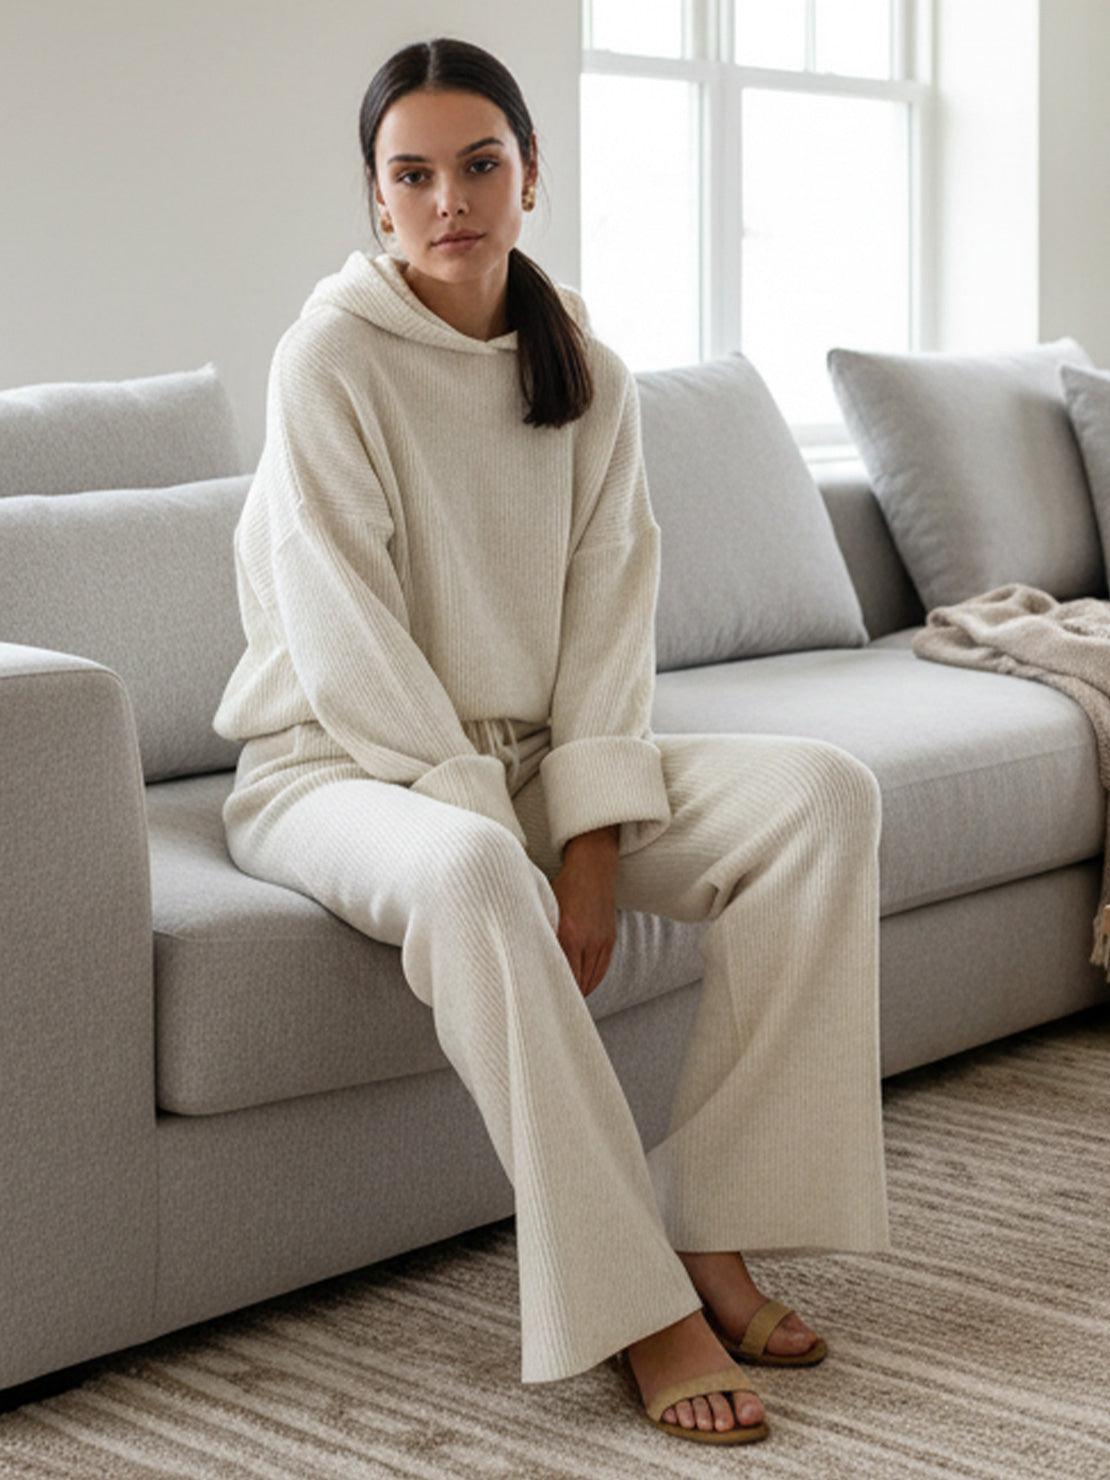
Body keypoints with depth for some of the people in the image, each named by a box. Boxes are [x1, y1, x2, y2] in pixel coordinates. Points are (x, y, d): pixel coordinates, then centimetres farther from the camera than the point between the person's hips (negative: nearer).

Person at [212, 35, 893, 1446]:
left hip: (532, 758, 6)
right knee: (469, 879, -40)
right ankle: (636, 1310, -30)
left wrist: (588, 847, -14)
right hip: (340, 763, -5)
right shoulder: (330, 357, -11)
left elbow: (609, 616, -1)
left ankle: (705, 1228, -16)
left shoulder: (586, 372, 5)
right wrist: (500, 842, -22)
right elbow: (347, 641, -17)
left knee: (825, 792, -16)